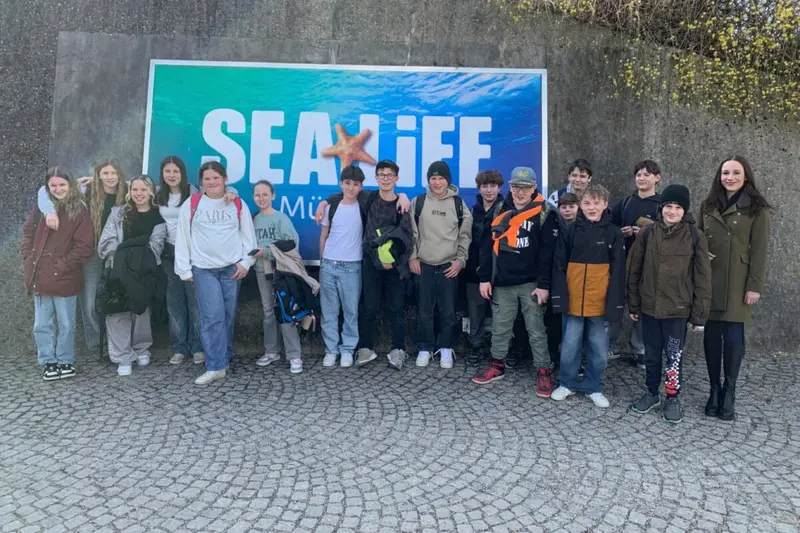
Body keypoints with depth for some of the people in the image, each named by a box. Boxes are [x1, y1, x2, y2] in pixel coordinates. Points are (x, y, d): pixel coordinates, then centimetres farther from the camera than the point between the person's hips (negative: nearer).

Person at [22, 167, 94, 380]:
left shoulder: (79, 211, -7)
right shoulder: (41, 207, 5)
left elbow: (85, 246, -11)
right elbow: (28, 233, 12)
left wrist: (61, 266, -14)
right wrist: (29, 260, 0)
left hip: (64, 278, -4)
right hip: (39, 277, 4)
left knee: (66, 324, 9)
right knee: (42, 325, 11)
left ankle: (65, 361, 24)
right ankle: (49, 361, 24)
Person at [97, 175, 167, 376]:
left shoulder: (158, 219, 7)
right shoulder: (118, 213, 12)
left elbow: (155, 246, -3)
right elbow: (107, 241, 3)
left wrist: (139, 262, -14)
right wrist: (117, 260, -8)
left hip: (142, 273, -1)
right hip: (118, 271, 1)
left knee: (141, 312, 5)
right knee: (118, 314, -4)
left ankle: (142, 350, 25)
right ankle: (123, 358, 3)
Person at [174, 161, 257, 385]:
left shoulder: (238, 205, 6)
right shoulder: (191, 204, 2)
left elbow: (248, 236, 9)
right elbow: (182, 238, 3)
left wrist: (245, 262, -1)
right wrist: (184, 269, 1)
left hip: (232, 268, 2)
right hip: (203, 269, -1)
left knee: (228, 316, 7)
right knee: (212, 316, -10)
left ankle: (224, 359, 22)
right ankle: (216, 366, -7)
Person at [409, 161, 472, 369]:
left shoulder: (459, 204, 3)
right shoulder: (418, 202, 2)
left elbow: (465, 236, 6)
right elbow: (411, 232, 5)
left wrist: (460, 260, -2)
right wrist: (412, 257, -1)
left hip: (449, 266, 0)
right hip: (424, 265, 0)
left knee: (448, 311, 3)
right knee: (424, 311, 5)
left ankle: (445, 349, 17)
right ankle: (425, 348, 18)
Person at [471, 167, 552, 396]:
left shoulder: (542, 213, -5)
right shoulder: (501, 212, 8)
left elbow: (547, 251, -8)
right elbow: (488, 246, 8)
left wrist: (544, 284, -13)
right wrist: (485, 278, 3)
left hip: (530, 283, -4)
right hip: (502, 283, 4)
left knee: (536, 329, 3)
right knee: (500, 327, 12)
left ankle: (543, 372, 14)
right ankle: (497, 365, 27)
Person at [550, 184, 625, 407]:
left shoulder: (614, 233, 0)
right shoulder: (570, 231, 1)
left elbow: (618, 272, -1)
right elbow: (559, 267, 2)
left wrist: (614, 303, -7)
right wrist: (559, 297, -6)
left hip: (600, 303, 0)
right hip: (573, 301, 1)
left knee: (599, 349, 9)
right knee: (569, 347, 8)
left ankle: (593, 388, 26)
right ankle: (567, 384, 26)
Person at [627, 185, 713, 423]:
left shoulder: (695, 236, -6)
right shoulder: (647, 234, -1)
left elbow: (702, 277, -3)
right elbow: (634, 271, 5)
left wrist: (699, 313, -4)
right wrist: (633, 305, 5)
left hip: (678, 309, -2)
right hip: (649, 306, 2)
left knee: (674, 356, 6)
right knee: (651, 355, 15)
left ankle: (673, 399, 25)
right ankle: (652, 393, 32)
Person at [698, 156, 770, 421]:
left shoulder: (756, 208, -2)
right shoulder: (708, 205, 10)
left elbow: (759, 250, -6)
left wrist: (755, 286, -10)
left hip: (737, 283, -3)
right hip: (709, 281, 3)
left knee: (733, 337, -1)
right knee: (712, 335, 5)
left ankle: (729, 394, 12)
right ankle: (714, 391, 15)